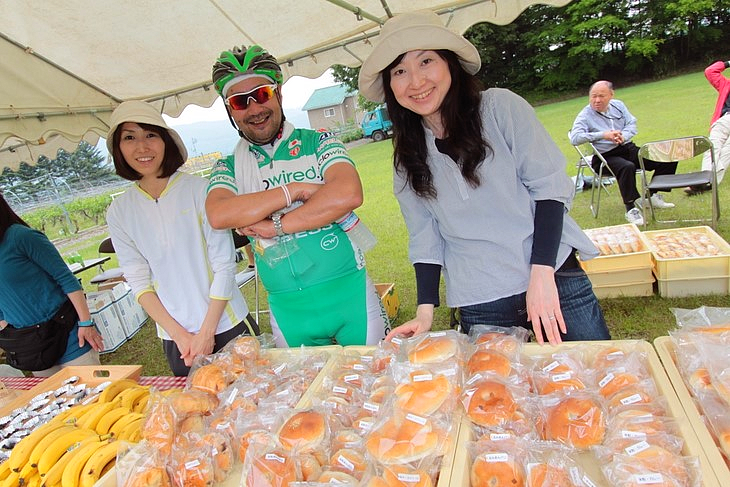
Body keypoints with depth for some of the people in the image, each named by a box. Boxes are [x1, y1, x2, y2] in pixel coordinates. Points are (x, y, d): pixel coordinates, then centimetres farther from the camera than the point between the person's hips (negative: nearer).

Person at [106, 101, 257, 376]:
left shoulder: (200, 190, -11)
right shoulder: (119, 212, 0)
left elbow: (225, 266, -10)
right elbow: (138, 282, 1)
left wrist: (206, 333, -10)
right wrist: (179, 335, -7)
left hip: (228, 326, -2)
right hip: (174, 336, 3)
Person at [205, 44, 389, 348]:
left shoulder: (318, 142, -1)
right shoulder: (228, 168, 5)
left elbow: (349, 195, -19)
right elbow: (218, 215, -16)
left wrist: (276, 225, -15)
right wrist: (296, 190, -18)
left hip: (349, 292, -1)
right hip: (287, 309, 2)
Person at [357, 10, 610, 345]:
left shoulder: (501, 107, -5)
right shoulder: (407, 157, 4)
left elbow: (549, 185, -8)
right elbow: (424, 238, 5)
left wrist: (542, 274, -17)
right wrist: (425, 310, -3)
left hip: (555, 281, -1)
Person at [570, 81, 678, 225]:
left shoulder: (618, 105, 13)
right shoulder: (585, 115, -6)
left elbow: (632, 123, 10)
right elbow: (574, 138, -21)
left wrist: (623, 136, -14)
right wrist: (602, 135, -28)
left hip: (627, 148, 7)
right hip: (605, 156, -7)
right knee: (627, 167, -39)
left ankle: (652, 195, 13)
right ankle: (631, 209, -28)